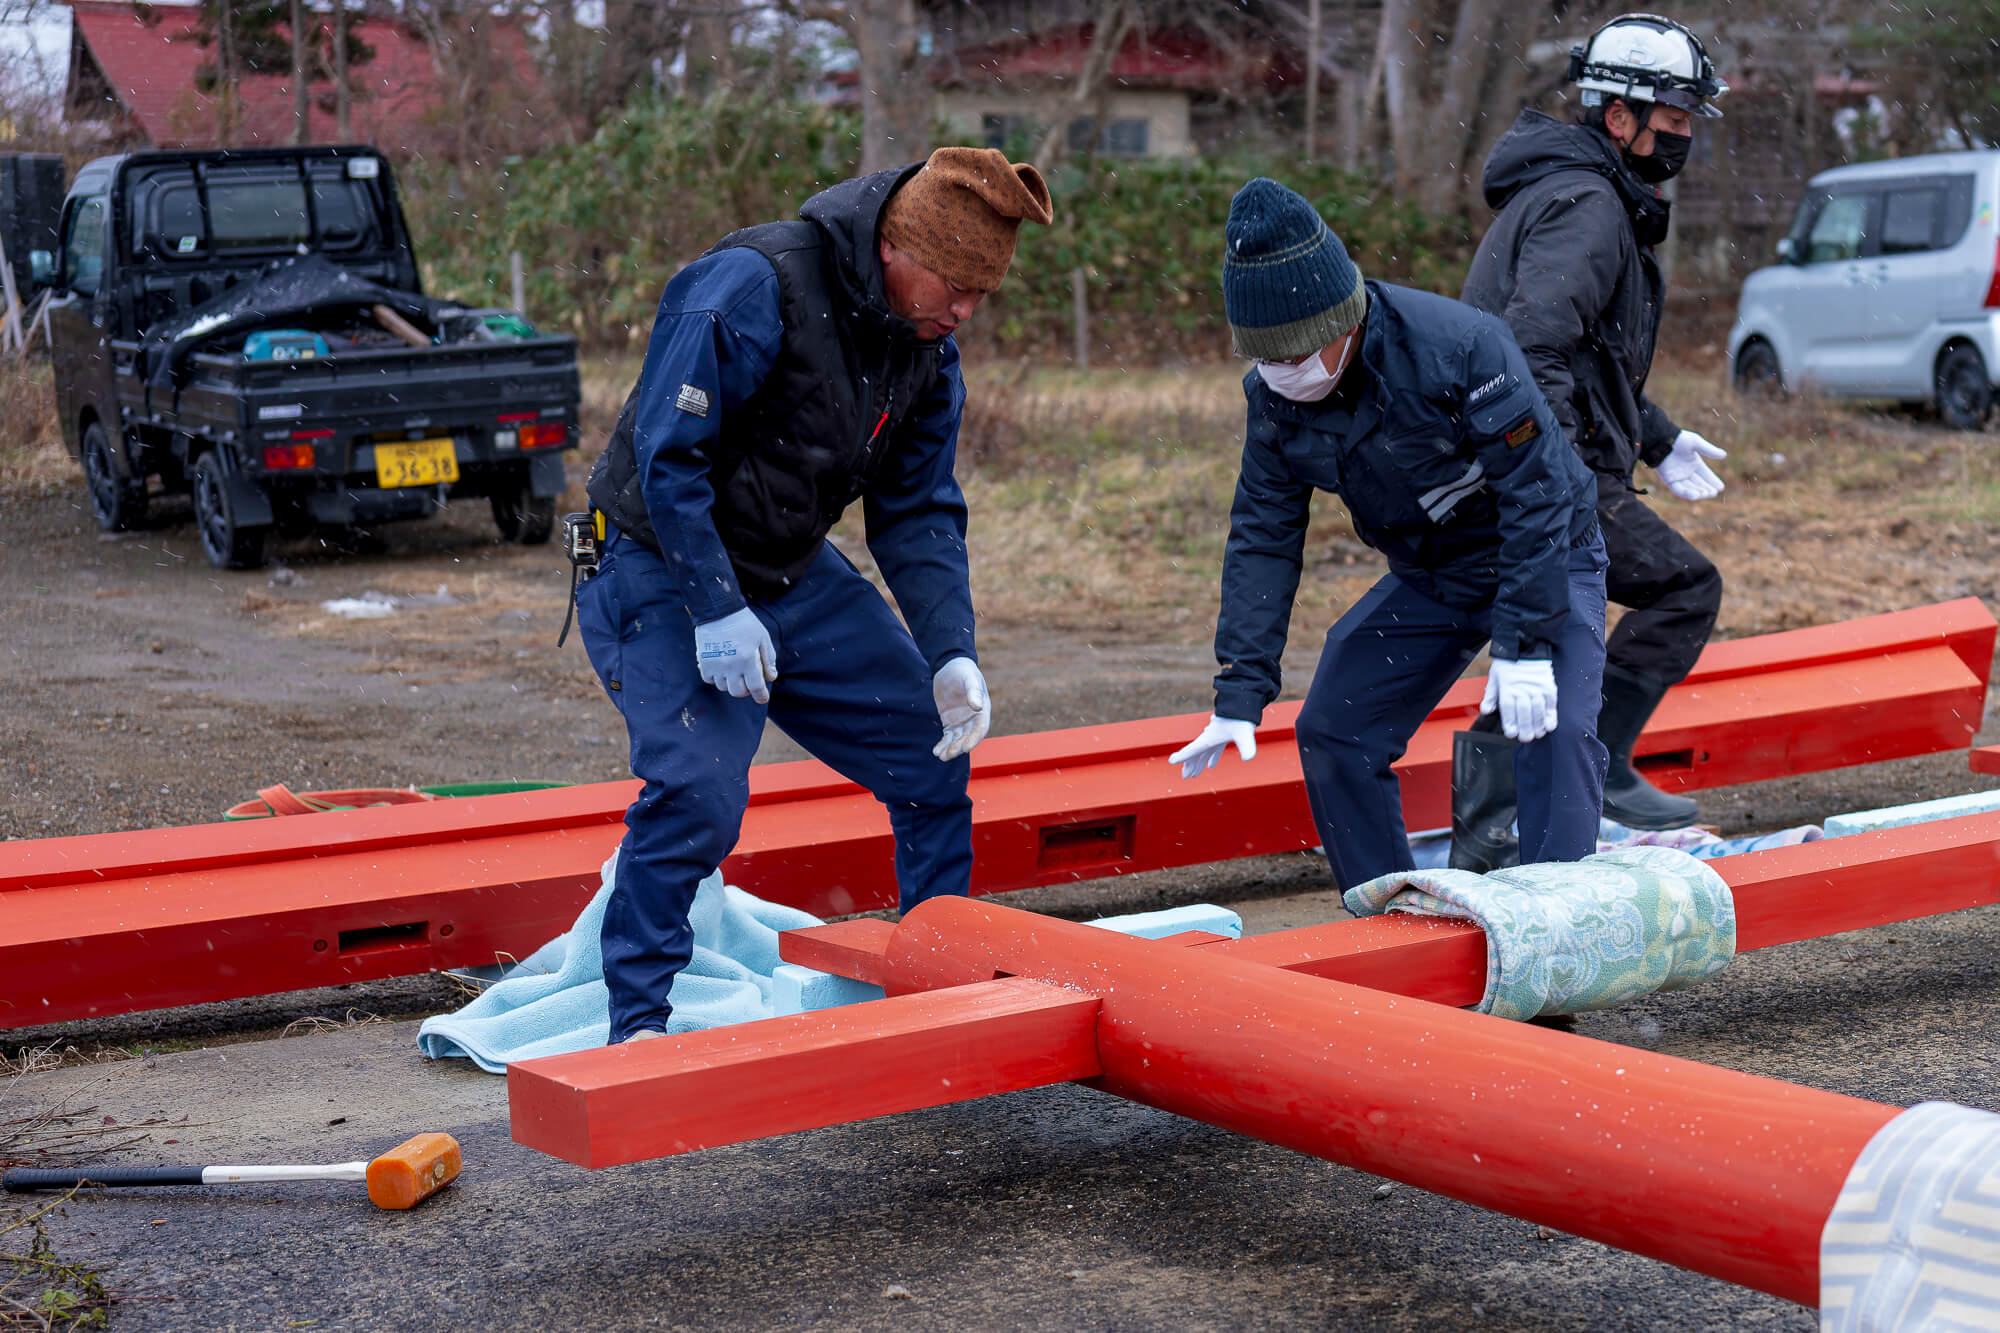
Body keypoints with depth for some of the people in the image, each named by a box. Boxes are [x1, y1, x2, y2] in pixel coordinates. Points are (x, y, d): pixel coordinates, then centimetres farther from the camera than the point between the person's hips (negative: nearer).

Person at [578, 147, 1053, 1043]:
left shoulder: (928, 350, 0)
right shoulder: (752, 288, -25)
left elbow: (919, 512, 4)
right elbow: (666, 455, -25)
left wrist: (952, 655, -9)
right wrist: (717, 608, -27)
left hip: (795, 574, 8)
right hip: (663, 571, -8)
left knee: (935, 750, 7)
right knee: (697, 791, -24)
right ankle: (636, 1023, -7)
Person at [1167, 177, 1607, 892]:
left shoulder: (1457, 344, -32)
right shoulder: (1275, 399, -13)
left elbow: (1537, 490, -28)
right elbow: (1262, 538, -5)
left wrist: (1525, 644, -30)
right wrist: (1240, 692, -9)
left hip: (1545, 560, -6)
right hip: (1426, 582, 6)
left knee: (1553, 731, -24)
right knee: (1332, 732, 0)